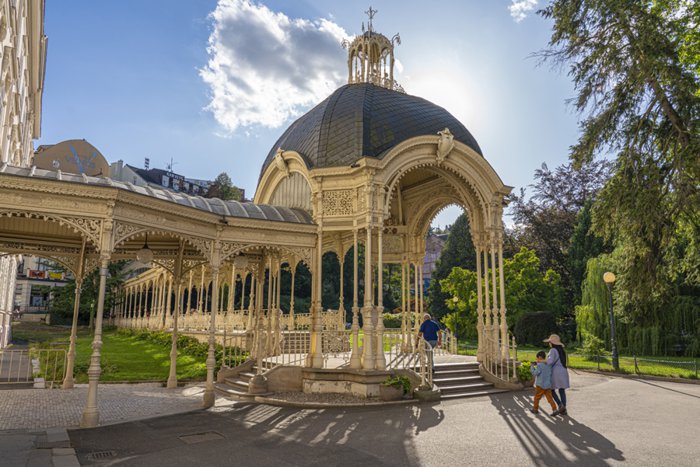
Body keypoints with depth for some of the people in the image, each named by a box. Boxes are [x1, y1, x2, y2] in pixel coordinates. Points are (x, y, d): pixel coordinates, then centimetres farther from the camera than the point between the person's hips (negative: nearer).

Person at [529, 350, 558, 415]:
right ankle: (554, 409, -5)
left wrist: (532, 367, -1)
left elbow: (535, 374, -16)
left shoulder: (539, 365, -15)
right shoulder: (549, 365, 8)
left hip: (540, 385, -6)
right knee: (549, 398, 5)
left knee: (537, 397, 9)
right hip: (548, 385, 6)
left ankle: (535, 409, 19)